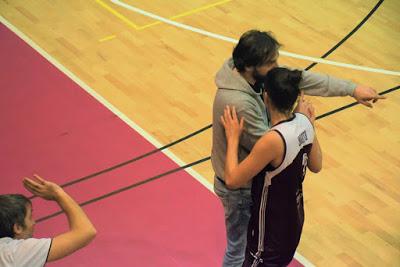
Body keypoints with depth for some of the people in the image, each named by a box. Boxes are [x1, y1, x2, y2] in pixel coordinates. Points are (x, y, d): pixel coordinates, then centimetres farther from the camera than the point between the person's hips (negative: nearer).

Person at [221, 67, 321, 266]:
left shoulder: (273, 140, -33)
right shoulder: (304, 123, -10)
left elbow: (233, 180, -25)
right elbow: (316, 166, 8)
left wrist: (233, 138, -15)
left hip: (271, 233, -8)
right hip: (293, 219, 8)